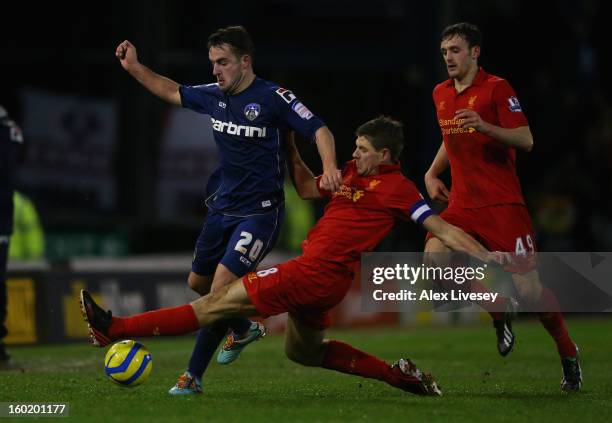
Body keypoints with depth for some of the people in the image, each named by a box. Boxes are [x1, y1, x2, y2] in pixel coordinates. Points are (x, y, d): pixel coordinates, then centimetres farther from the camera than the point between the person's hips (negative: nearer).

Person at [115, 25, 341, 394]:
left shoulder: (273, 98, -15)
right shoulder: (214, 96, 5)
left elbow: (319, 130, -19)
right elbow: (173, 92, 22)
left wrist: (329, 166, -36)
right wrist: (134, 68, 14)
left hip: (260, 212, -8)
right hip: (222, 208, 8)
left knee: (222, 285, -17)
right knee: (198, 283, 17)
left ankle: (193, 377, -11)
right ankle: (244, 329, 44)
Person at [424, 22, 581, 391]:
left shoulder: (497, 88, -8)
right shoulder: (441, 94, 13)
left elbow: (526, 140, -14)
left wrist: (485, 126, -29)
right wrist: (433, 173, 16)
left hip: (503, 204, -6)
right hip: (462, 204, 6)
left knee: (527, 285, -10)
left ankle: (569, 355, 13)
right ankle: (500, 313, 8)